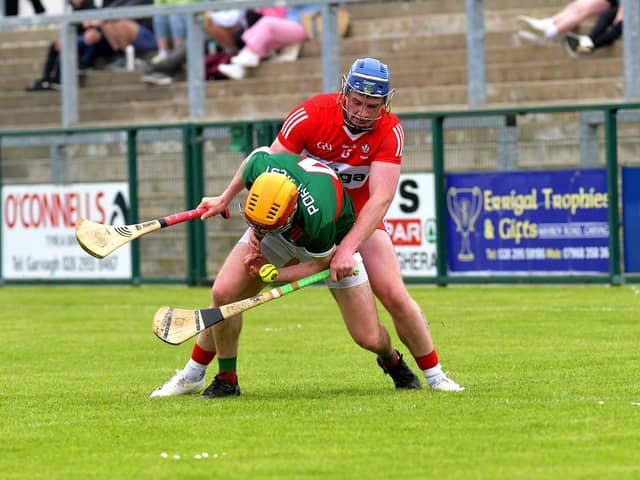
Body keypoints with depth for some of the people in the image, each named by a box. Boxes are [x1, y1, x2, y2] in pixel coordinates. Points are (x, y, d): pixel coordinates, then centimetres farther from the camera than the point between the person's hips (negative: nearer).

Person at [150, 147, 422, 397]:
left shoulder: (319, 219, -47)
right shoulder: (260, 166, -37)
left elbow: (323, 262, -24)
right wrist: (224, 200, 0)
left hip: (332, 245, -3)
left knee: (369, 338, -7)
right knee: (224, 292, -18)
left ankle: (391, 360, 33)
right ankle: (220, 378, 3)